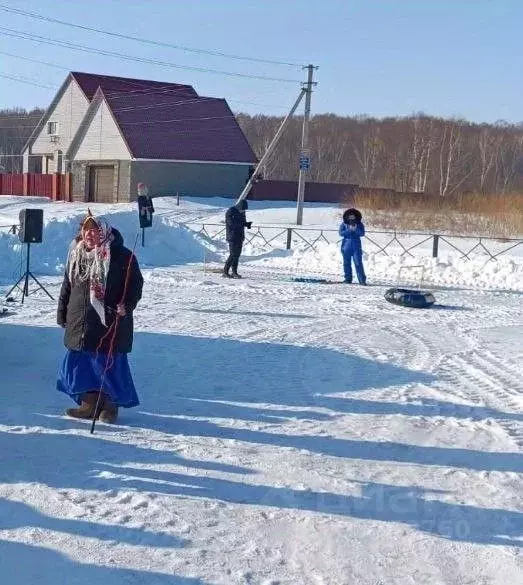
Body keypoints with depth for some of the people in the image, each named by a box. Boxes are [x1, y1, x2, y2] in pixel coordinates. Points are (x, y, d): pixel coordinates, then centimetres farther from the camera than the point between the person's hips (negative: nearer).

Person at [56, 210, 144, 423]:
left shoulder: (121, 256, -7)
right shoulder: (76, 254, 10)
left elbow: (136, 284, -5)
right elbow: (67, 284, 18)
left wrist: (127, 305, -19)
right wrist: (62, 311, 17)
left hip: (110, 322, -6)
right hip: (80, 322, 6)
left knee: (110, 364, -1)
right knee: (82, 362, 9)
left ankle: (111, 405, 13)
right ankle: (89, 404, 22)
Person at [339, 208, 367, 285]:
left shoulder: (359, 224, 5)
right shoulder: (344, 224, 5)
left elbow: (362, 233, -4)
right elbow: (341, 233, -6)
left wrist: (355, 230, -20)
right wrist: (349, 230, -17)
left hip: (356, 246, -1)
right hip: (346, 245, 2)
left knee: (358, 263, -8)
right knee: (347, 263, 5)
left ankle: (362, 280, -8)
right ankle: (348, 279, 15)